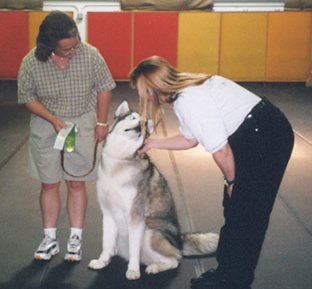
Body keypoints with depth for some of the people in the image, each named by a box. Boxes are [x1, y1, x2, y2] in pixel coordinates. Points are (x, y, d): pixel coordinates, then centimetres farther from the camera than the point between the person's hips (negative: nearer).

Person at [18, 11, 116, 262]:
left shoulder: (90, 55, -18)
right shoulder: (31, 63, -18)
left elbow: (103, 88, -4)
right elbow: (28, 97, -5)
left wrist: (101, 122, 0)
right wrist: (54, 120, -16)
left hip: (82, 123, 0)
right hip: (46, 126, 1)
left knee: (76, 183, 3)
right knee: (49, 184, 6)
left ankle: (76, 239, 14)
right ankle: (50, 239, 19)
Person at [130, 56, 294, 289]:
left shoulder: (190, 102, -23)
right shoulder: (186, 90, 7)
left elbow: (221, 150, -22)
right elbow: (190, 138, 20)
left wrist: (231, 180, -5)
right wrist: (153, 143, 22)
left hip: (266, 139, -10)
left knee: (244, 215, -1)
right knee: (233, 209, 15)